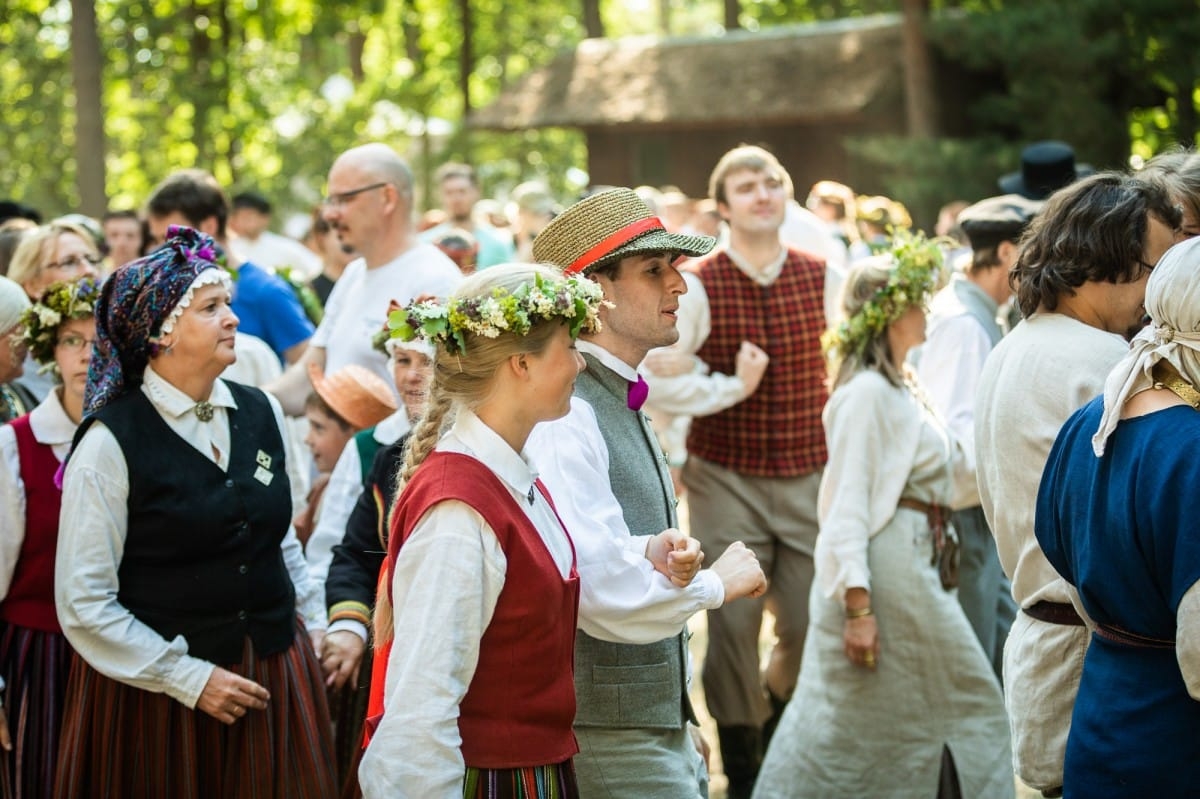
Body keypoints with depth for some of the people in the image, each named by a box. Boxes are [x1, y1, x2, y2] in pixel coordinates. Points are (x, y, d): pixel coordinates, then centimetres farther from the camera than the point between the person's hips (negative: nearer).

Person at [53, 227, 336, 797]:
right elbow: (84, 605, -12)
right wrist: (189, 679, -13)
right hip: (158, 687, -5)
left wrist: (316, 633, 15)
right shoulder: (111, 443, -11)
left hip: (276, 674, 5)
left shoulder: (261, 414, 4)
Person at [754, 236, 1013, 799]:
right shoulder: (867, 393, -16)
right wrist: (857, 605, -24)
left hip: (918, 570, 10)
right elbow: (848, 504, -20)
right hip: (883, 576, -10)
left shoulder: (901, 388, 13)